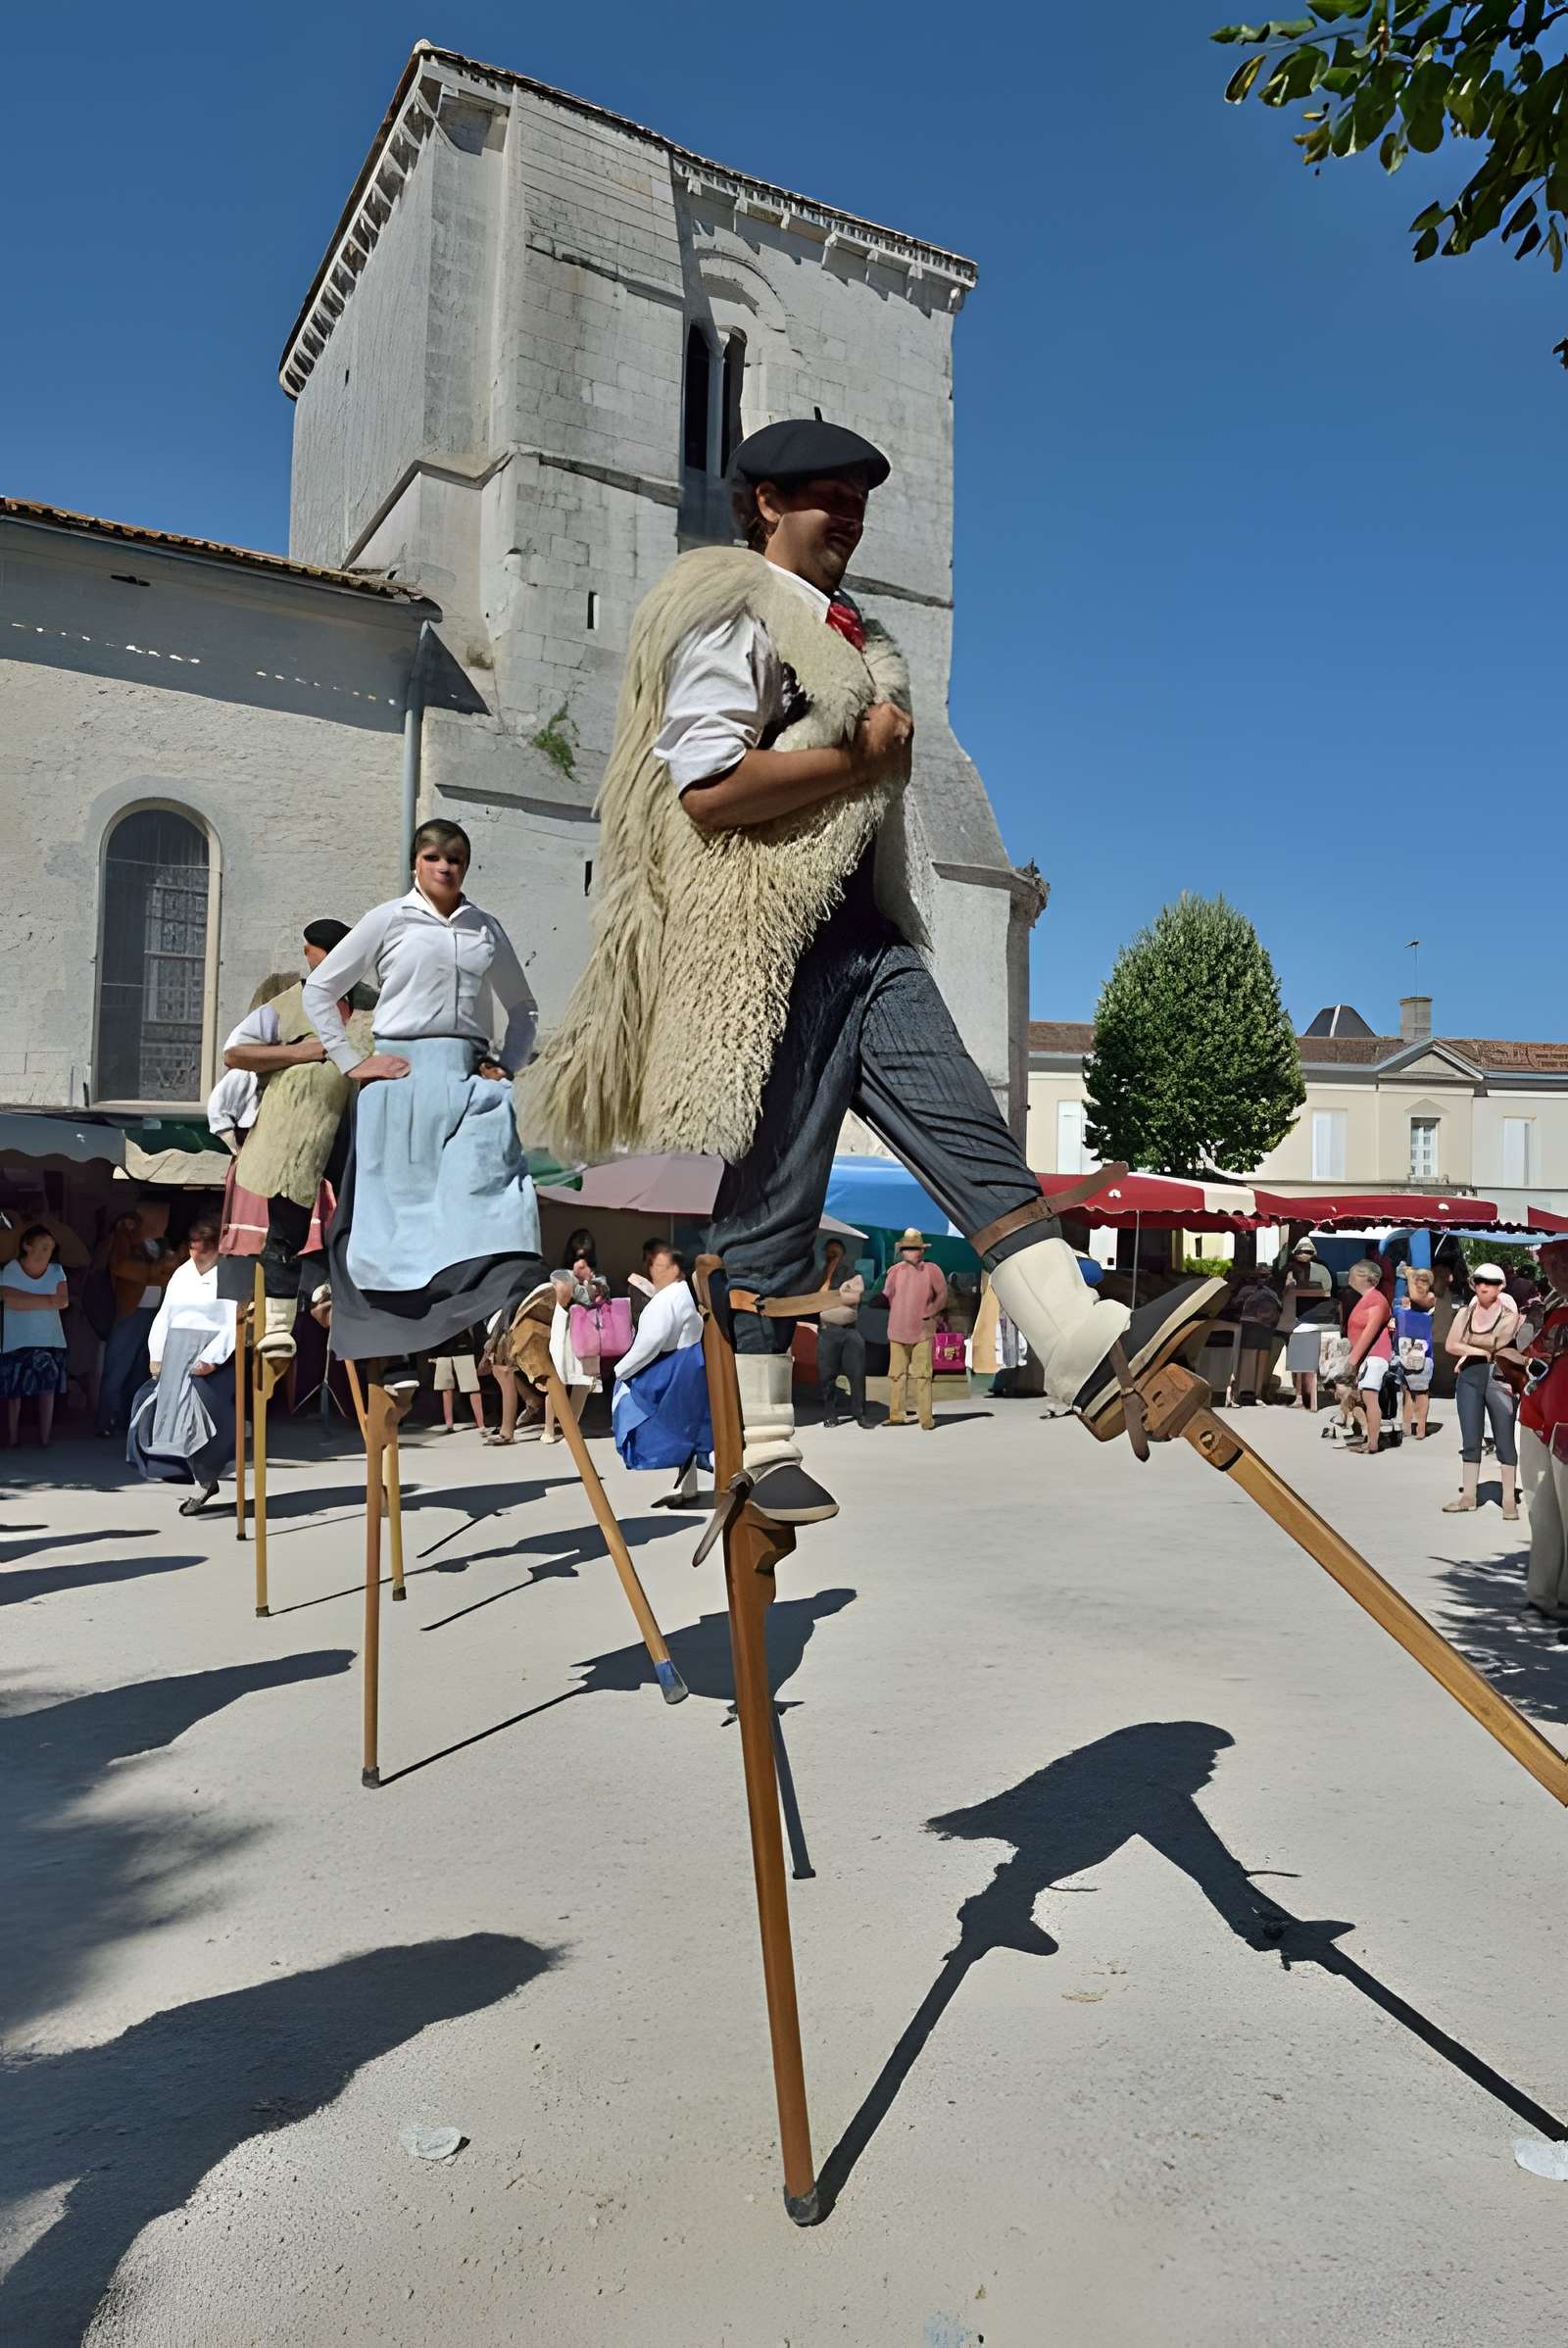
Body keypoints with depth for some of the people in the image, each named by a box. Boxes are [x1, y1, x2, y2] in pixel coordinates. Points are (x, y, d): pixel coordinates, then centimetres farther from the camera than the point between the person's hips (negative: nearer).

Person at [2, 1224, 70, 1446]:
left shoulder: (56, 1270, 4)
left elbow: (62, 1302, -7)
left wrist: (26, 1300, -14)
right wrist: (48, 1300, -14)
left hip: (50, 1341, 2)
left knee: (47, 1390, 0)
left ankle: (45, 1440, 5)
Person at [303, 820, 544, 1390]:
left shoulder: (487, 930, 16)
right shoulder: (390, 921, 7)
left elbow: (522, 1009, 25)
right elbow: (319, 989, 7)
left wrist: (506, 1065, 9)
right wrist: (351, 1062, -1)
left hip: (470, 1080, 2)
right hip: (401, 1077, -2)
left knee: (493, 1198, -13)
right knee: (396, 1211, -1)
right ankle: (393, 1359, 5)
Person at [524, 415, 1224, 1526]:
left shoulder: (851, 633, 25)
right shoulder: (730, 613, -2)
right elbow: (711, 790, -16)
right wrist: (861, 757, -10)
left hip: (866, 933, 9)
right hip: (773, 944, -8)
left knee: (973, 1135, -6)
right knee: (772, 1195, -4)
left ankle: (1085, 1345, -11)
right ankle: (759, 1445, 6)